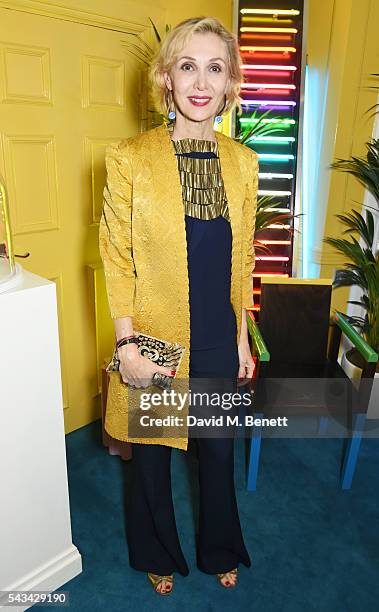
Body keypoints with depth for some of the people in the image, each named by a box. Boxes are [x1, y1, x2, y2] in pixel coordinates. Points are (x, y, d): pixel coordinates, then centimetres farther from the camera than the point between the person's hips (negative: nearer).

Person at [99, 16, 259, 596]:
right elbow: (116, 260, -8)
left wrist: (243, 339, 8)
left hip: (219, 344, 3)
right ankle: (159, 555, 49)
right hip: (154, 342, -2)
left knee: (219, 452, 20)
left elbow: (242, 259, 6)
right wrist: (128, 346, -13)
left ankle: (220, 550, 50)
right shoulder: (130, 158, -10)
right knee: (151, 456, 18)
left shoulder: (243, 161, 2)